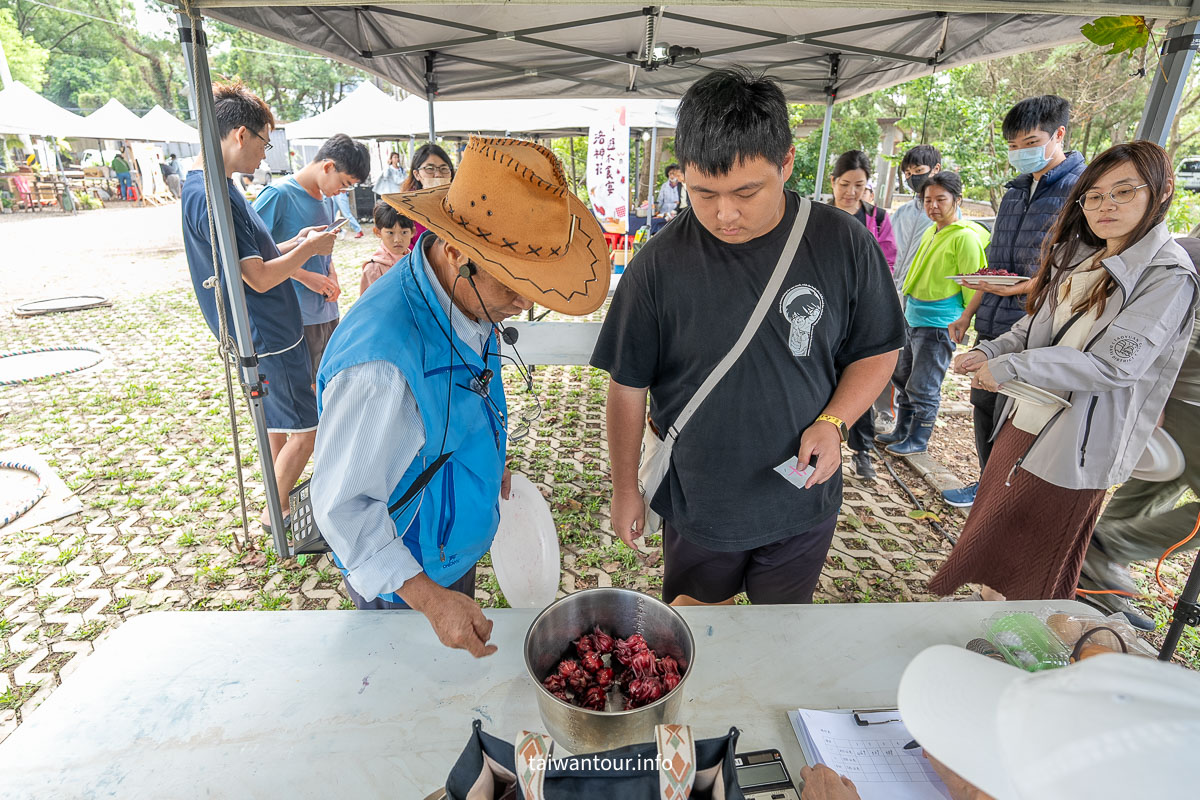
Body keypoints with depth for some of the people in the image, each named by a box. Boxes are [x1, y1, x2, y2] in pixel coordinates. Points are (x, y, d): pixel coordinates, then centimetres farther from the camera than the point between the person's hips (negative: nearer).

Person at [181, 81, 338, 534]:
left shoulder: (211, 186, 11)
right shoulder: (209, 194, -22)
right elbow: (259, 278, -22)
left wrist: (294, 243, 8)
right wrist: (309, 248, -10)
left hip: (270, 331, 10)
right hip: (266, 338, -10)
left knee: (279, 424, 20)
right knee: (304, 430, 0)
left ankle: (279, 502, 35)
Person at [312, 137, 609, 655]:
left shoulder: (470, 297, -12)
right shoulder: (382, 364, -40)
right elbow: (342, 505, -29)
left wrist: (489, 463, 15)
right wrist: (427, 597, -29)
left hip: (457, 550, 7)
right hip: (399, 583, -7)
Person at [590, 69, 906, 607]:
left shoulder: (842, 244, -12)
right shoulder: (659, 264, -16)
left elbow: (877, 351, 1)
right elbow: (628, 385, -7)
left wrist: (833, 422, -16)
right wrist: (625, 488, -1)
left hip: (802, 502, 1)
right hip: (695, 503, -1)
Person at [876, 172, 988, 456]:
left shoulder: (965, 237, -13)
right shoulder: (931, 231, 13)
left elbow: (973, 287, -12)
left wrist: (965, 323, -12)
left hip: (938, 325, -8)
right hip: (912, 319, 9)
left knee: (923, 387, 1)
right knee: (902, 379, 16)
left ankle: (918, 439, 16)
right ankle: (902, 431, 30)